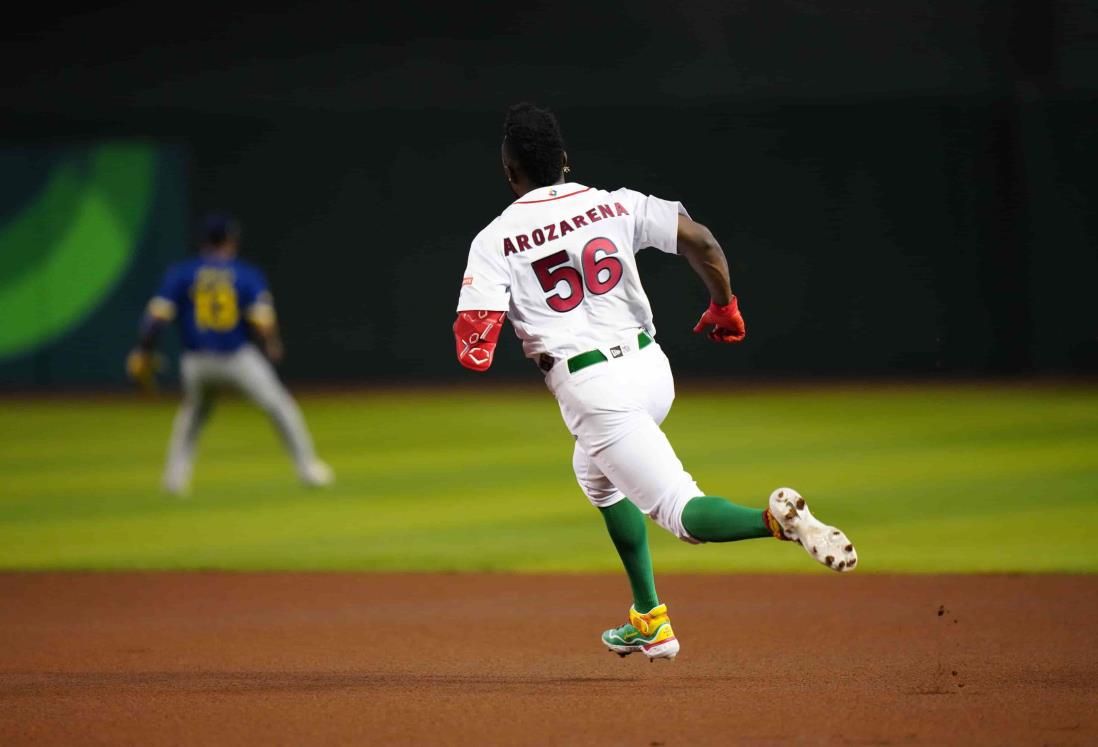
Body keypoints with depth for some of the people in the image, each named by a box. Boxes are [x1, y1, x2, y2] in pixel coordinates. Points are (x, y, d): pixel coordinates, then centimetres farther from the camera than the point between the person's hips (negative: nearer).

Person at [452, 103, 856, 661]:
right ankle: (649, 621, 29)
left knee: (682, 512, -6)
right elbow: (699, 240, -6)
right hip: (651, 369, 6)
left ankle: (776, 520, -39)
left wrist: (470, 347, 11)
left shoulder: (494, 241, -4)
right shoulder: (615, 206, 6)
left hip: (593, 392, -6)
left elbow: (474, 350, -13)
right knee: (596, 471, 32)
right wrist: (725, 306, 9)